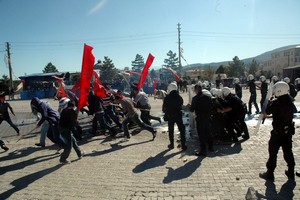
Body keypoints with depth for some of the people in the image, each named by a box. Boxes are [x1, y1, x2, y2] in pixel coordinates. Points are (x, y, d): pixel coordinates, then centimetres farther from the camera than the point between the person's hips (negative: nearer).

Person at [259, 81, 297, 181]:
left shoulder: (275, 103, -20)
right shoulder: (290, 102, 2)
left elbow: (266, 114, -9)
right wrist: (271, 115, 20)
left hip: (277, 132, -6)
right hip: (288, 131, 6)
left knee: (273, 152, 4)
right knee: (288, 151, 18)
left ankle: (270, 173, 11)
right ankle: (291, 172, 29)